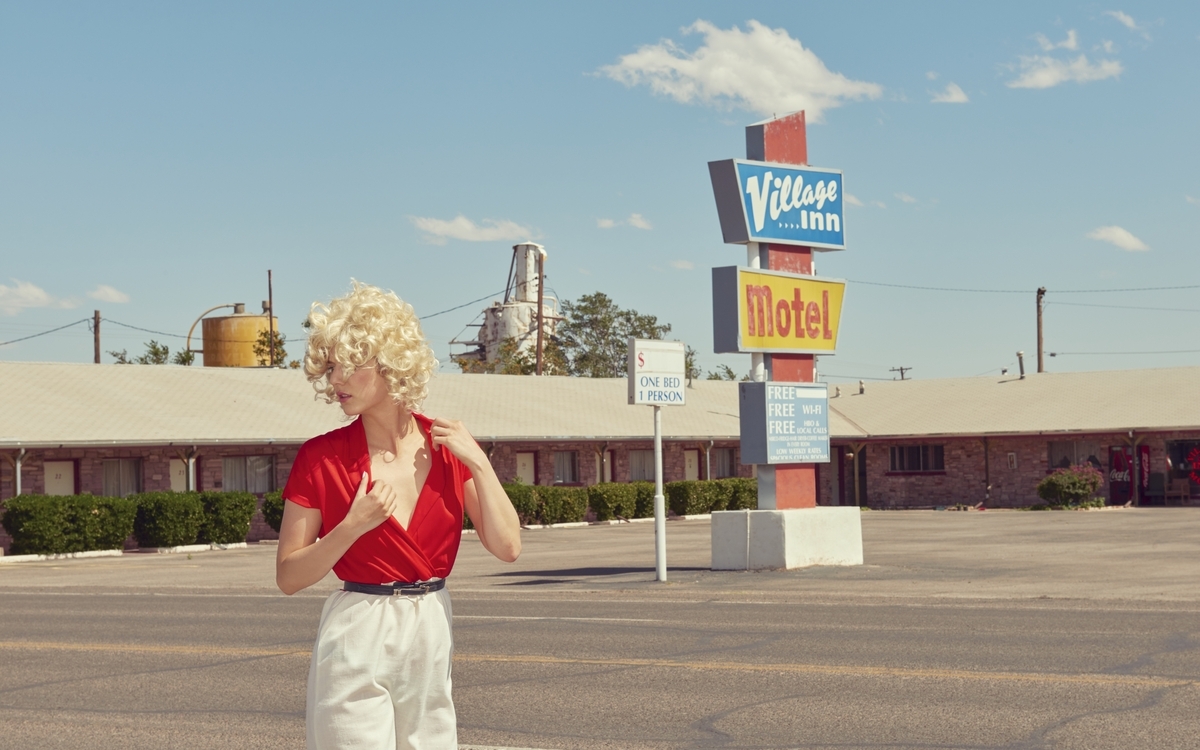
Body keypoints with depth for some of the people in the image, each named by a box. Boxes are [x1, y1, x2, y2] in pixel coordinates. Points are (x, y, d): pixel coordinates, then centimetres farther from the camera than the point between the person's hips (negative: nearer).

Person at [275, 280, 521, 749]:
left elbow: (507, 547, -2)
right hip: (356, 640, -3)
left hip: (431, 638, 3)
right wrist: (355, 525, -17)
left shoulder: (449, 446, 2)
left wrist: (478, 463, -8)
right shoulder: (320, 458, -6)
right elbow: (288, 578, -5)